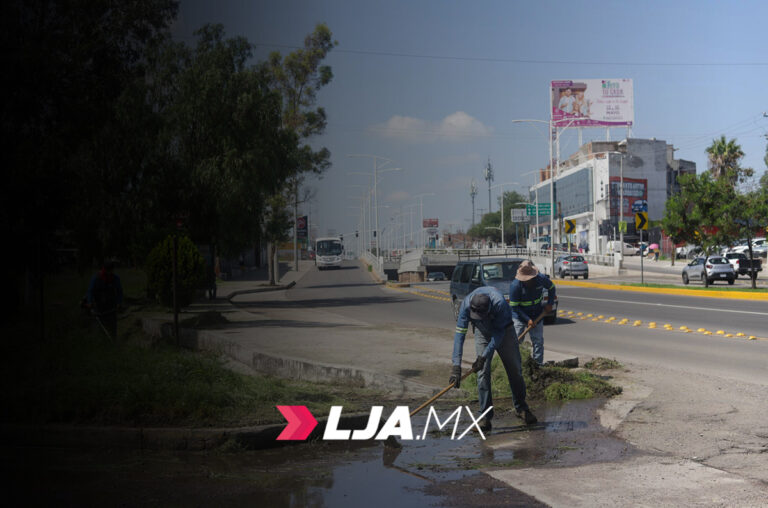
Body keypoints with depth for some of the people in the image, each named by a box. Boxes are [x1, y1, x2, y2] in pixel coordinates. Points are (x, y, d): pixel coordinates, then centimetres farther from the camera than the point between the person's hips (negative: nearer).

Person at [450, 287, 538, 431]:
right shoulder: (466, 305, -32)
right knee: (483, 372, -11)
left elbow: (499, 332, -29)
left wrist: (483, 357, -32)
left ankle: (521, 408, 24)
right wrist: (456, 366, -38)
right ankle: (485, 416, -5)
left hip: (504, 329, -1)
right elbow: (459, 334, -32)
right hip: (482, 332, 1)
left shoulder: (499, 303, -39)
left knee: (515, 369, 5)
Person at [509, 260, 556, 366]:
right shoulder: (515, 285, -25)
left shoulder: (541, 279, -15)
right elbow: (514, 307, -18)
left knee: (538, 341, 6)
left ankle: (538, 364, 16)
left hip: (536, 316, 4)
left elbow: (551, 288, 9)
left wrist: (549, 304, -2)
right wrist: (527, 319, -21)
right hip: (519, 317, -4)